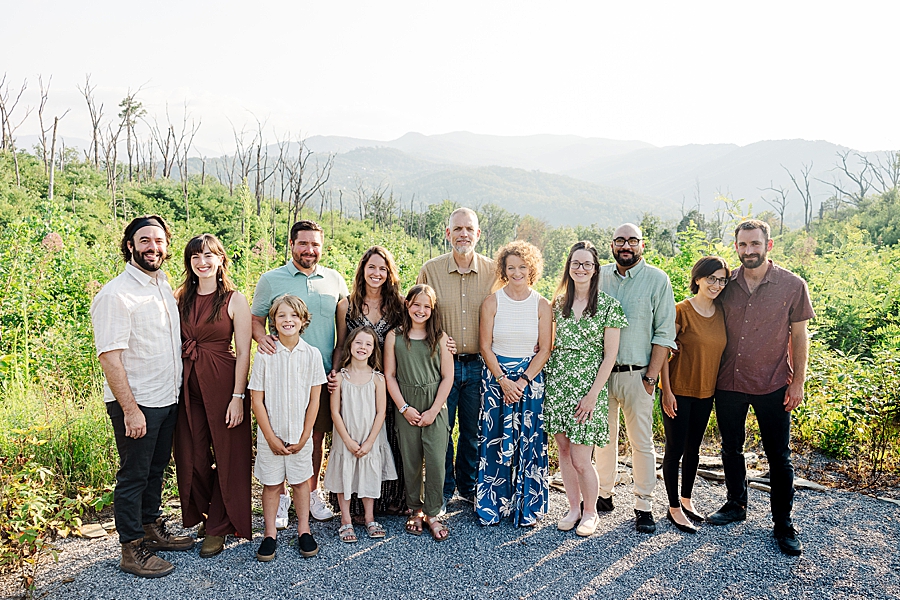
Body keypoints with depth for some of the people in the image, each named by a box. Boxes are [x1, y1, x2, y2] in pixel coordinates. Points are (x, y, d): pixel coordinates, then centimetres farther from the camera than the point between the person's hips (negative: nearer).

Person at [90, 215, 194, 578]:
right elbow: (109, 357, -20)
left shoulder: (164, 287, 8)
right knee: (133, 476, 6)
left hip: (168, 399, 8)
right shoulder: (116, 294, -17)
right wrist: (130, 409, -21)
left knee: (156, 470, 20)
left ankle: (152, 529, 36)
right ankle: (132, 549, 19)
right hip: (136, 404, -7)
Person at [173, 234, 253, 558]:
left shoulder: (234, 299, -5)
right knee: (191, 456, 11)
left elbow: (243, 352, -8)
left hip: (223, 385, -4)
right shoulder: (180, 297, 7)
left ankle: (218, 527, 23)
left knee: (227, 456, 5)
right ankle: (200, 516, 35)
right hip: (187, 387, 4)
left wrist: (238, 397, -13)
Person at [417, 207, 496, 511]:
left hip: (478, 364, 1)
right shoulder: (430, 270, -1)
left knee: (473, 429, 12)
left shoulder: (492, 271, 1)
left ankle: (469, 486, 32)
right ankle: (443, 490, 26)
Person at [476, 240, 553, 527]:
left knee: (528, 441, 3)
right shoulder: (492, 302, -1)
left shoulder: (541, 305, 0)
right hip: (495, 376, 0)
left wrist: (523, 381, -10)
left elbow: (545, 349, -1)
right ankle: (491, 505, 17)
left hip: (530, 378, 0)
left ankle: (526, 506, 18)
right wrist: (503, 380, -11)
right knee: (494, 441, 3)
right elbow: (485, 346, -2)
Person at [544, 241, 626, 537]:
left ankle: (590, 511, 22)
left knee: (580, 460, -3)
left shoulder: (608, 305, -5)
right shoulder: (559, 303, 8)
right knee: (563, 451, 10)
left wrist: (593, 395, -12)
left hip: (587, 387, -4)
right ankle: (574, 508, 28)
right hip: (557, 383, 4)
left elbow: (610, 355, -6)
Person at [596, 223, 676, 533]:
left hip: (636, 374, -3)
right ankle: (604, 494, 28)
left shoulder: (657, 280, -3)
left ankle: (644, 505, 16)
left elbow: (664, 333, -5)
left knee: (642, 442, 3)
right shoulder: (599, 276, 6)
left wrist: (651, 377, -10)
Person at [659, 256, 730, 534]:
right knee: (675, 449, 4)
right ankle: (674, 508, 18)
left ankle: (686, 500, 34)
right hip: (678, 391, -6)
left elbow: (723, 349, 11)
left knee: (693, 448, 18)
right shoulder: (681, 311, -14)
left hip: (705, 391, 6)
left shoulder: (722, 312, 3)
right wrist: (667, 391, -15)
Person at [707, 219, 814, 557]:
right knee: (731, 449, 15)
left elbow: (799, 336, 0)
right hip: (728, 383, 3)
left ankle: (783, 525, 22)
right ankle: (736, 505, 35)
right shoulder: (727, 284, 0)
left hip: (772, 387, -2)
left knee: (778, 457, 6)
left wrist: (798, 382, -3)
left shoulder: (792, 285, -6)